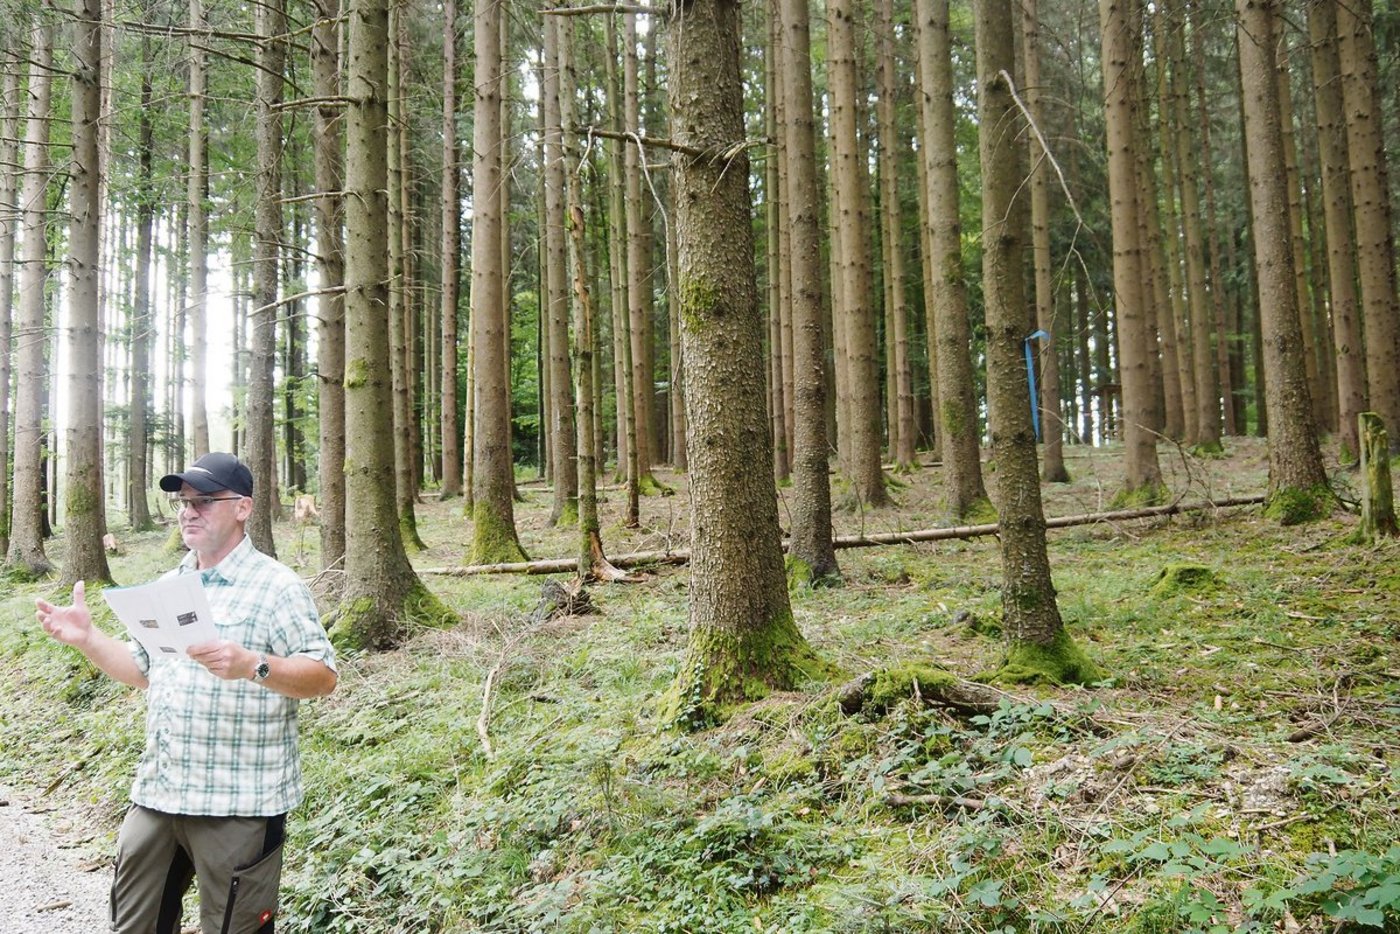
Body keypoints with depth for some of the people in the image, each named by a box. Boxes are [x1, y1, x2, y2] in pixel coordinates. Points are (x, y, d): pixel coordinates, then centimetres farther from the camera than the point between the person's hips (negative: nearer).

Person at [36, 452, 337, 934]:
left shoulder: (276, 586, -10)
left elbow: (323, 676, -15)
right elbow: (144, 672, 21)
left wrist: (250, 665, -31)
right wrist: (86, 637, 7)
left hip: (238, 801, -7)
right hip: (158, 791, 7)